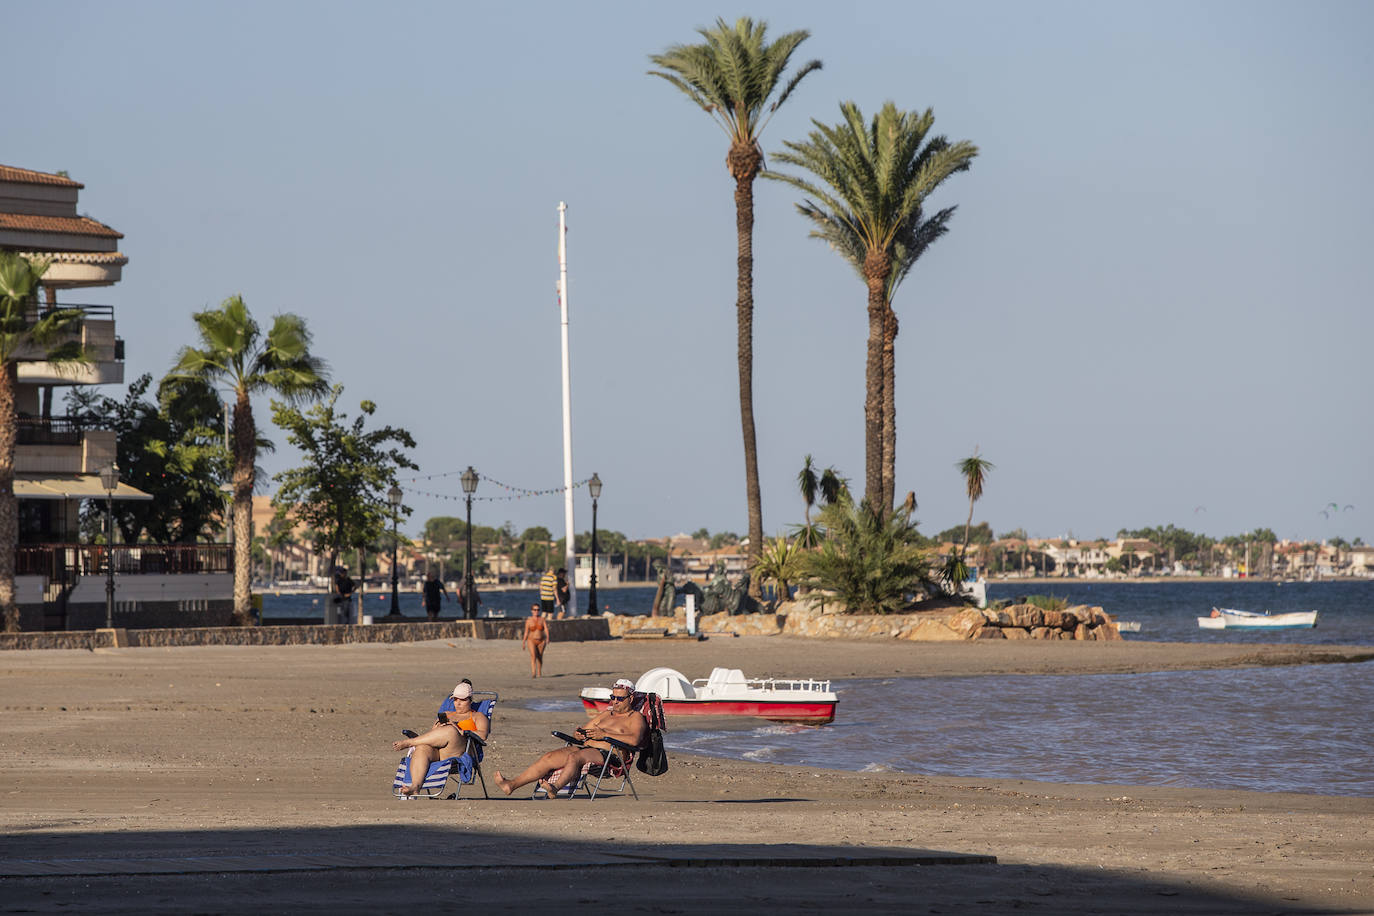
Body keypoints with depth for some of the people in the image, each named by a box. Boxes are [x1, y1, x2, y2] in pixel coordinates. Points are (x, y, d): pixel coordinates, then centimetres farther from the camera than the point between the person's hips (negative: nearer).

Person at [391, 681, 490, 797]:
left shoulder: (477, 717, 24)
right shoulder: (446, 715, 38)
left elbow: (482, 735, 3)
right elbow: (431, 734, 26)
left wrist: (460, 731, -7)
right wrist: (438, 728, 3)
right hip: (435, 752, 4)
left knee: (450, 731, -38)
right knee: (421, 749, -34)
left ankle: (408, 742, -30)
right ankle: (415, 786, -55)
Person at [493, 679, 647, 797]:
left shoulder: (635, 718, 7)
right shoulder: (605, 714, 31)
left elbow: (634, 740, -15)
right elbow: (578, 733, 30)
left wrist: (604, 734, -16)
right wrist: (579, 734, 4)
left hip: (607, 754, -7)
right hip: (585, 747, 7)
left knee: (575, 757, -37)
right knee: (549, 757, -14)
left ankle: (555, 788, -56)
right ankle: (511, 785, -20)